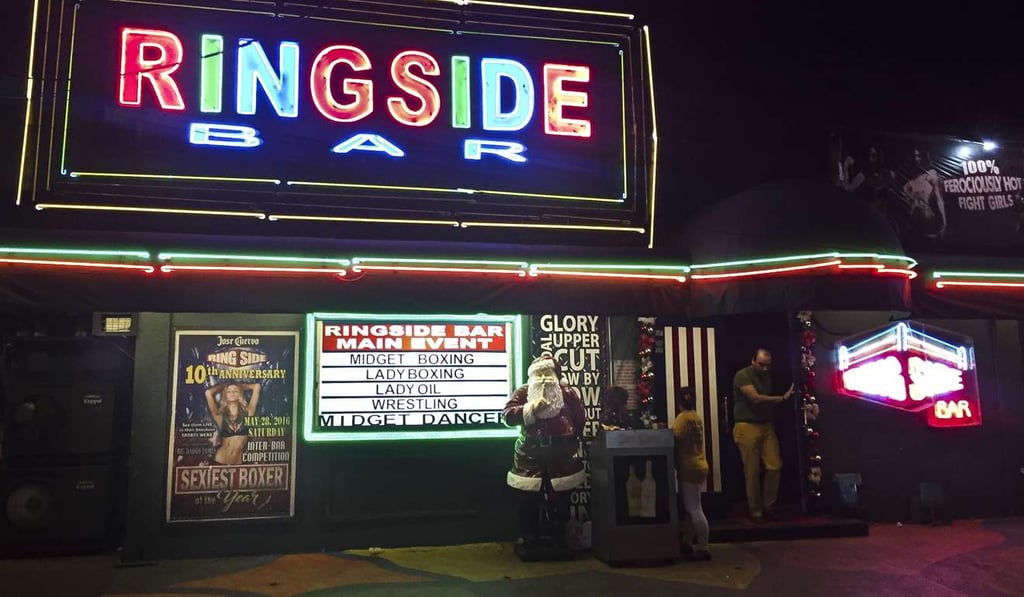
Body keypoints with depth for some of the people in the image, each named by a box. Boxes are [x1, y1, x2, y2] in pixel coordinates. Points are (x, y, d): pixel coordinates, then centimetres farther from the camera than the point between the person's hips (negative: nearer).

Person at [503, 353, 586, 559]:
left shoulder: (568, 393, 4)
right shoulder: (522, 392, 1)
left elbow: (580, 420, 7)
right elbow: (509, 415, -13)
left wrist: (572, 442, 4)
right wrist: (533, 407, -20)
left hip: (561, 460, 1)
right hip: (530, 460, -1)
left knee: (560, 503, 11)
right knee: (529, 503, 6)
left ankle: (558, 540, 24)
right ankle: (530, 542, 18)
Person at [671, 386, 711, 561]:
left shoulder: (683, 417, -13)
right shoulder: (697, 417, 13)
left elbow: (676, 440, -21)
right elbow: (689, 441, 11)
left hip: (689, 468, -9)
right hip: (697, 466, 9)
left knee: (694, 509, -6)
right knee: (690, 508, 14)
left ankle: (703, 549, -3)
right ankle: (686, 544, 21)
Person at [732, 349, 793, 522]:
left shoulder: (766, 376, 15)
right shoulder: (742, 375, -9)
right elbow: (756, 398, -17)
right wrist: (782, 398, -8)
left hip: (767, 425, 6)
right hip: (747, 427, -6)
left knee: (775, 467, -2)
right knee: (752, 472, -3)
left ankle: (769, 506, 12)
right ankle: (755, 511, 7)